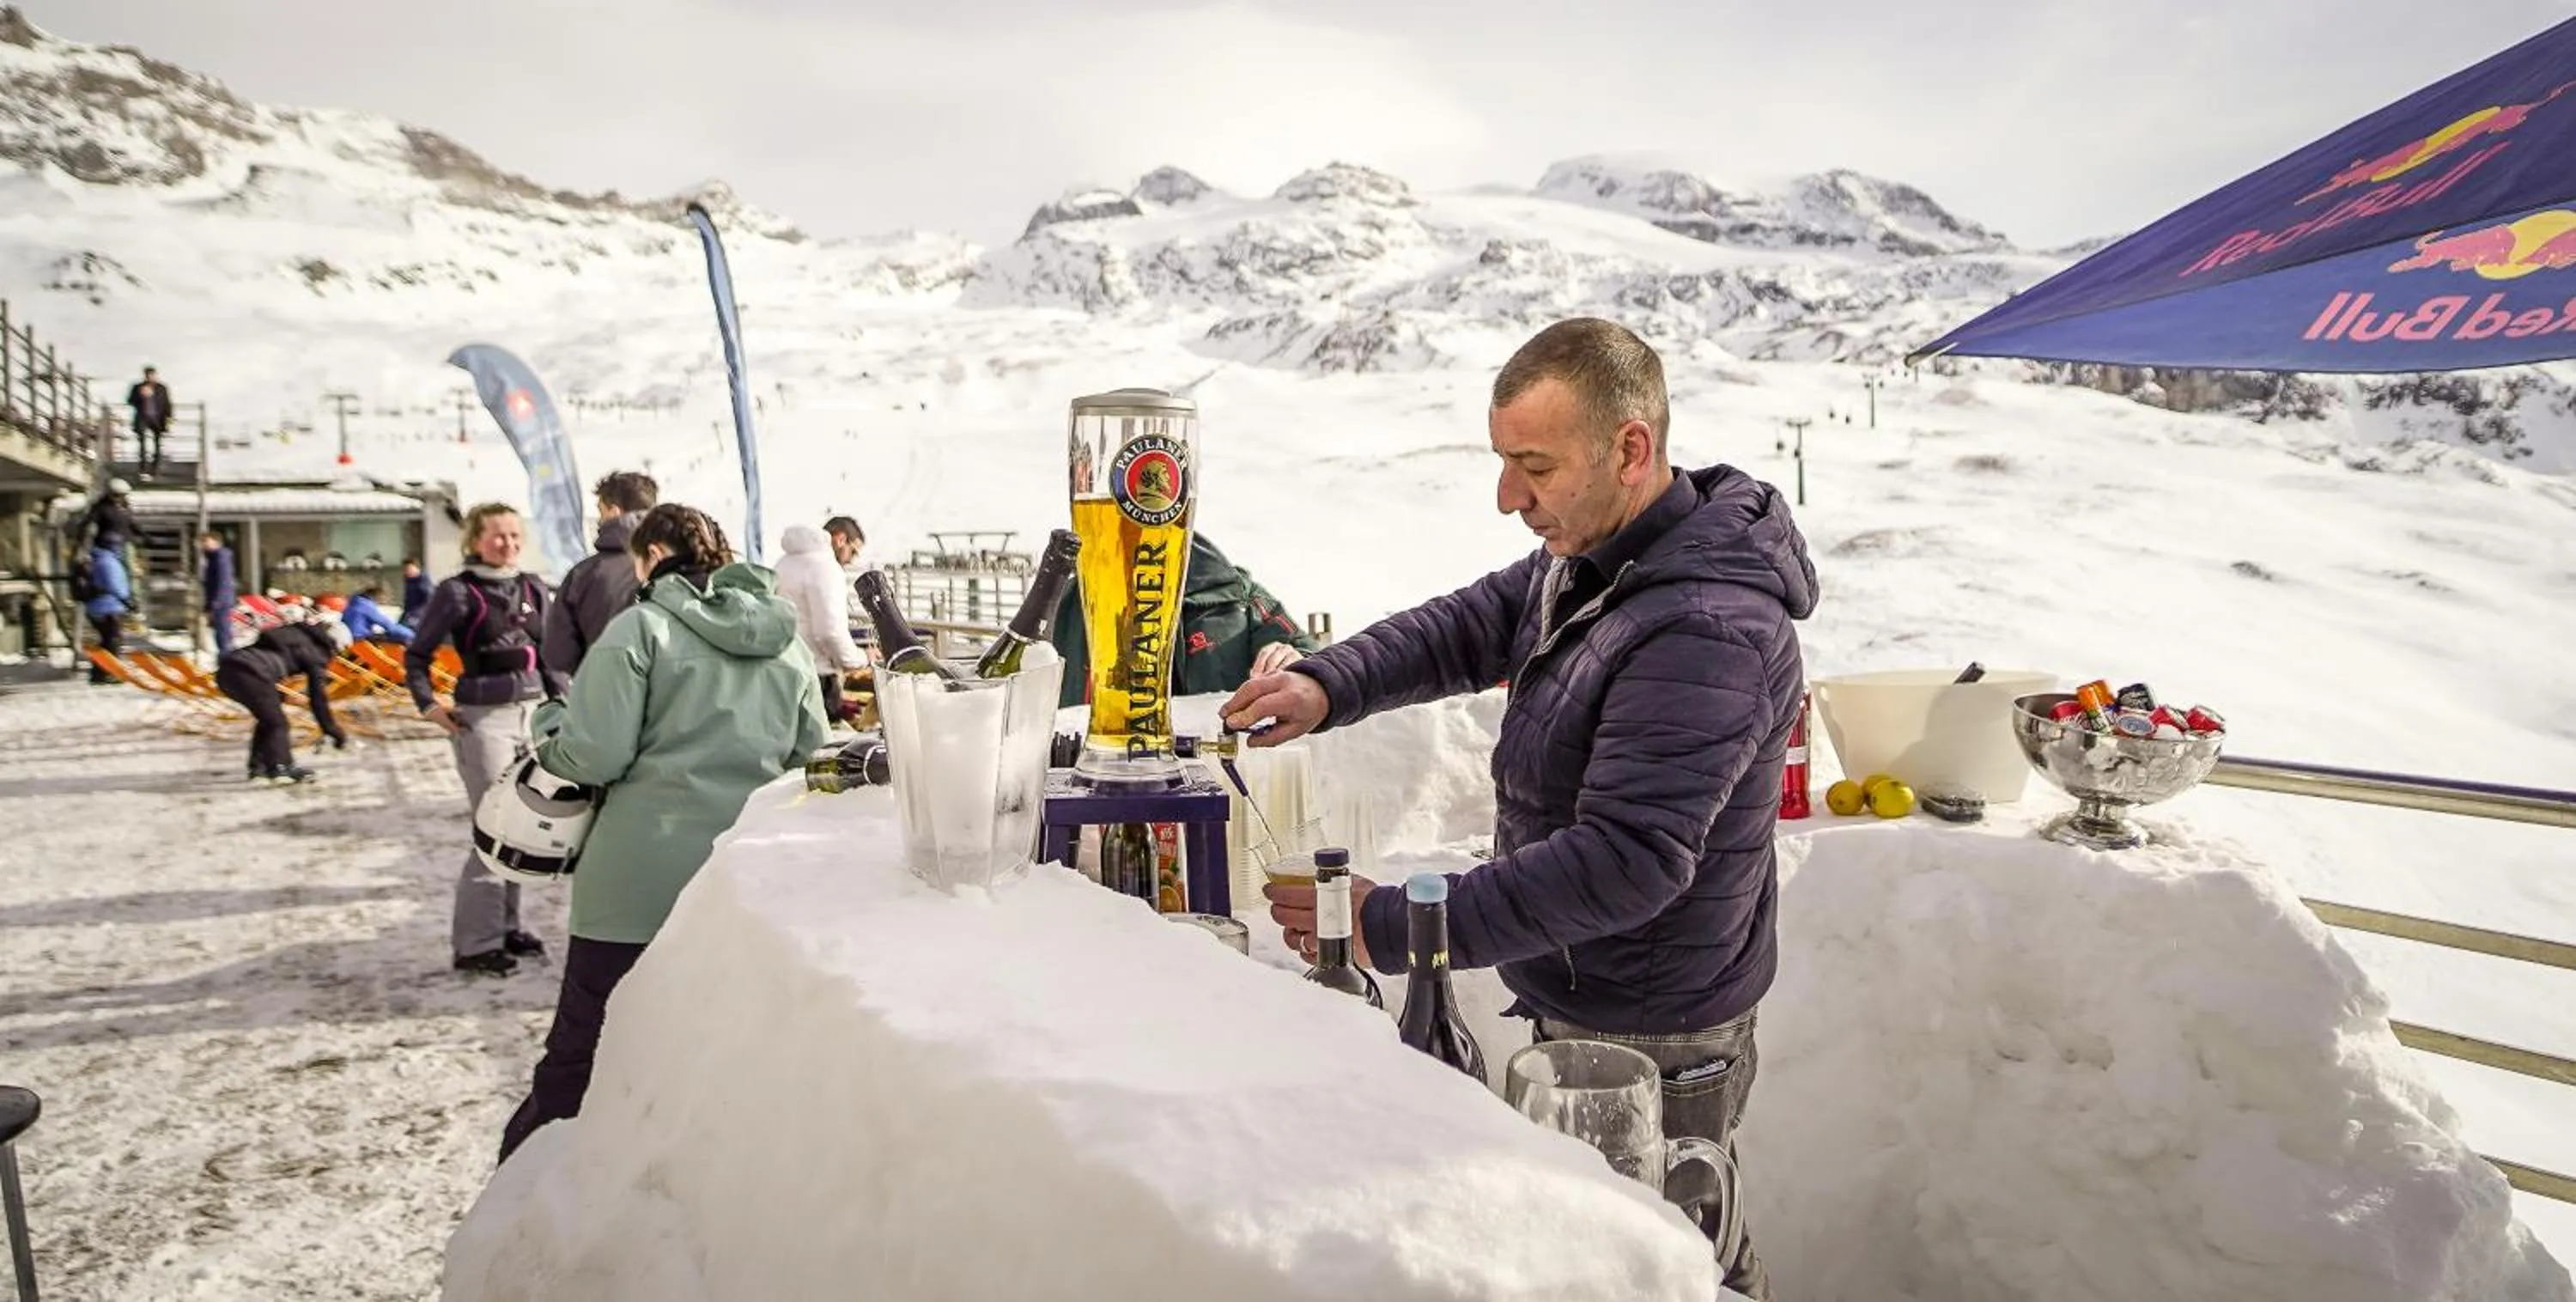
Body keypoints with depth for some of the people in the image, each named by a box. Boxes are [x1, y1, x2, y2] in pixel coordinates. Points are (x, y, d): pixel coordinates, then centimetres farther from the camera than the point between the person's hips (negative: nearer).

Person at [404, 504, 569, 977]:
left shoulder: (533, 588, 8)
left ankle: (505, 925, 22)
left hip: (533, 711, 6)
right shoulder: (458, 591, -6)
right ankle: (475, 943, 2)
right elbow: (417, 655, 1)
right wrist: (428, 704, -10)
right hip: (484, 717, -6)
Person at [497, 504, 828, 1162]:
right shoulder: (788, 640, 8)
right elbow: (812, 761, 10)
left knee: (576, 1060, 8)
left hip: (641, 883, -4)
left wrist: (547, 725, 8)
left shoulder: (642, 627, -6)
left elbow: (594, 756, -12)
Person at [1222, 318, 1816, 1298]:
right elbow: (1477, 624, 8)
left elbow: (1624, 863, -34)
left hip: (1650, 1041, -9)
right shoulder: (1590, 552, 1)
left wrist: (1392, 928, -35)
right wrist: (1331, 685, -10)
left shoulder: (1706, 634, -30)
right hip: (1577, 998, 9)